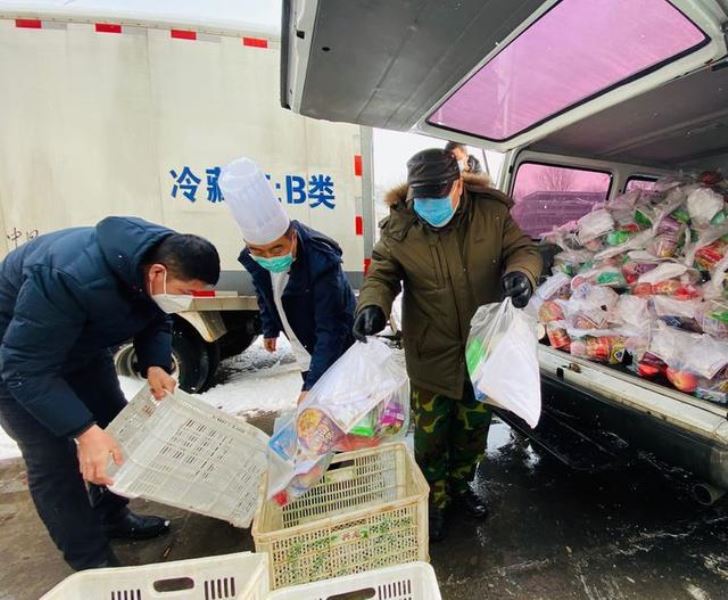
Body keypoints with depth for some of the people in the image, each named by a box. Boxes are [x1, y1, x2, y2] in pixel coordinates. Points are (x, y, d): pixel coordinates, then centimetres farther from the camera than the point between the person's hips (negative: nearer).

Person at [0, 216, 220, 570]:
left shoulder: (156, 257, -20)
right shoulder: (70, 278, -42)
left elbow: (155, 322, -5)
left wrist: (155, 365, -24)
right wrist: (84, 430, -43)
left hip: (81, 346, 7)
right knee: (53, 459, -7)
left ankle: (112, 517, 31)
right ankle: (92, 564, 11)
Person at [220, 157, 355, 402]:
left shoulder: (321, 263, -36)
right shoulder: (254, 259, -15)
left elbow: (331, 329, -34)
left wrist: (313, 383, -37)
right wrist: (270, 329, 17)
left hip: (334, 353, -6)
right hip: (305, 351, 6)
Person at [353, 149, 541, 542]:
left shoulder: (492, 212, -10)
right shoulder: (399, 227, -13)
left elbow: (523, 250, -1)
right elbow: (381, 275, -6)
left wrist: (522, 272, -25)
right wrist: (373, 305, -27)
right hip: (430, 355, -2)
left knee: (474, 428, 23)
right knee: (430, 436, 12)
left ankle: (460, 485, 52)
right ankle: (433, 502, 40)